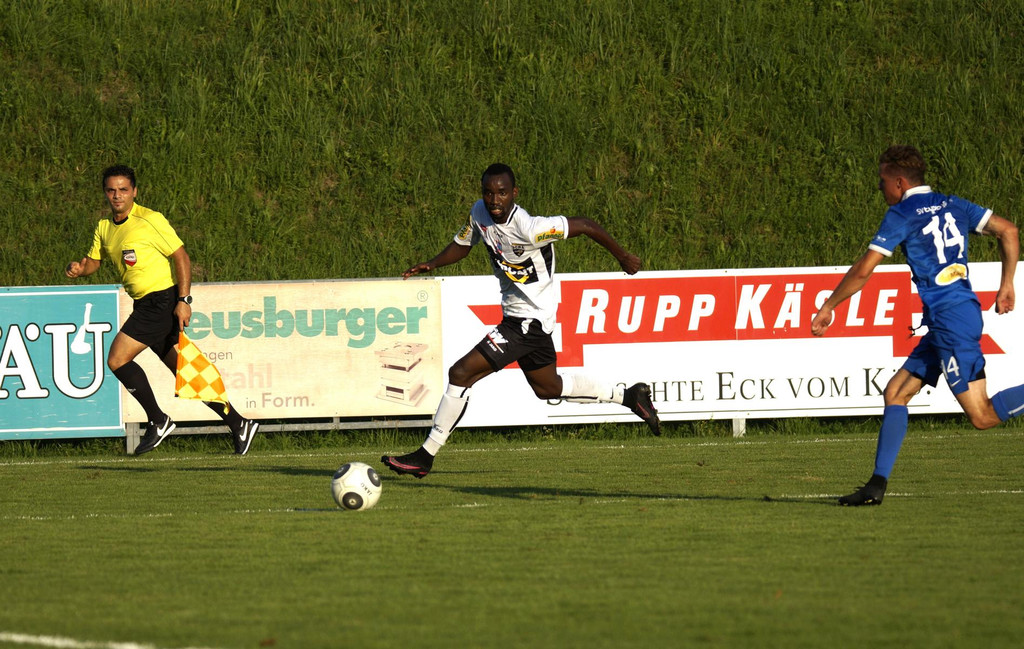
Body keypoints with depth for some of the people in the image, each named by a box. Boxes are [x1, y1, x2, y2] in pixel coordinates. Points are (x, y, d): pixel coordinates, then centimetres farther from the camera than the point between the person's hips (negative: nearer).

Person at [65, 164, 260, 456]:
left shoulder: (150, 220, -11)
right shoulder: (104, 228, 13)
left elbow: (181, 257, -12)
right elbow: (93, 262, 20)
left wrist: (184, 300, -20)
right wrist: (78, 268, -5)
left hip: (163, 300, -8)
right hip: (145, 305, 8)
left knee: (117, 359, -13)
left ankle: (158, 421, -2)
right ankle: (239, 425, 13)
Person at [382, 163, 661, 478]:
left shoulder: (529, 228, -28)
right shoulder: (480, 213, -5)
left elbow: (585, 225, -19)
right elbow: (462, 244, 13)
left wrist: (623, 257, -7)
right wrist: (431, 265, -5)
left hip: (530, 320, -9)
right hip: (515, 314, 9)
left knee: (462, 372, -14)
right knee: (548, 388, 26)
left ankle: (425, 456, -6)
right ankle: (628, 396, 40)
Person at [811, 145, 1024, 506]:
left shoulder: (902, 215, -5)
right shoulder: (953, 206, 15)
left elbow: (862, 272, -7)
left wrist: (826, 309, 4)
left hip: (950, 319, -9)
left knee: (982, 417, -9)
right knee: (896, 392, 10)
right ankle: (878, 485, 8)